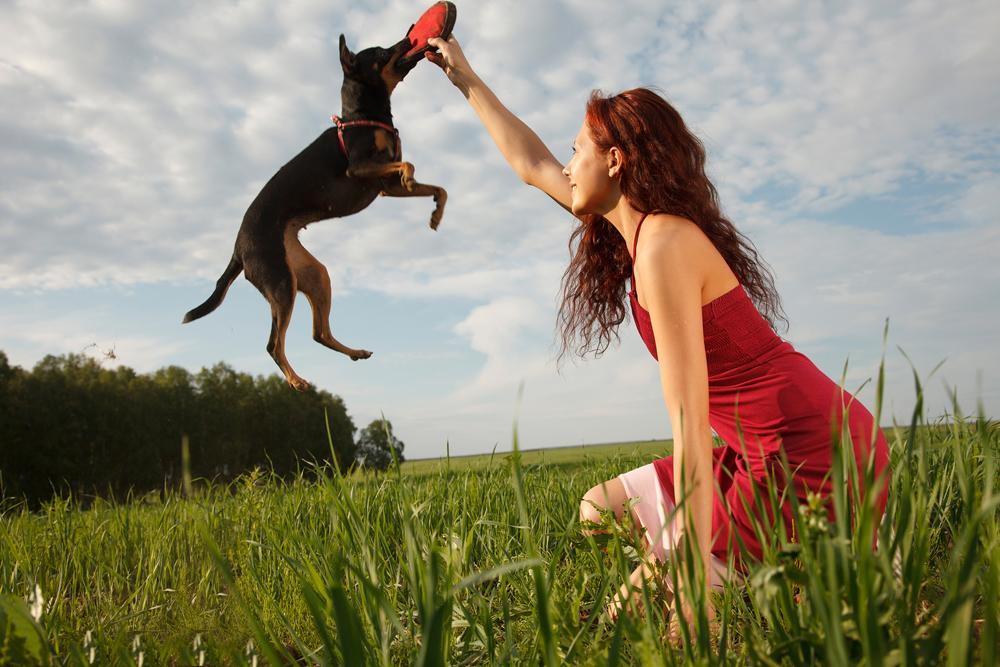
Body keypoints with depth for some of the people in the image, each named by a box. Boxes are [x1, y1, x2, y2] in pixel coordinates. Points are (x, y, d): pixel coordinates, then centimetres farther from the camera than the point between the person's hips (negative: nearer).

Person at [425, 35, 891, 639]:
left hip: (811, 461, -9)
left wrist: (694, 561, -25)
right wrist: (467, 79, 32)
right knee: (604, 508, 15)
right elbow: (533, 166, 24)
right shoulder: (648, 228, 11)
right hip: (804, 447, 9)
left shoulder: (663, 245, -17)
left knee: (635, 607, -5)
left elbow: (689, 415, -24)